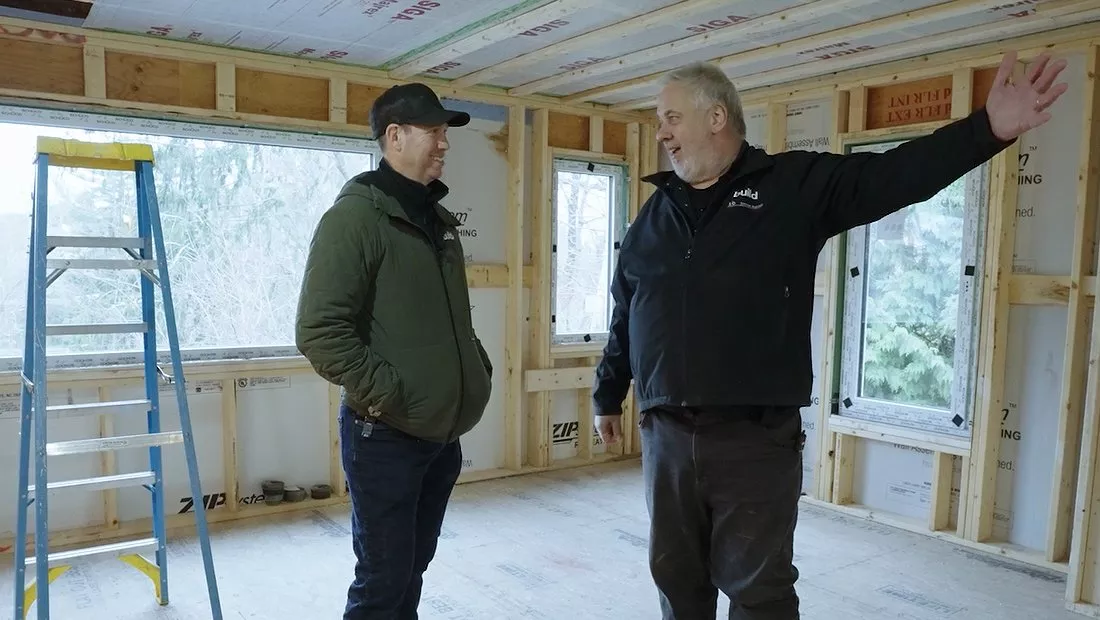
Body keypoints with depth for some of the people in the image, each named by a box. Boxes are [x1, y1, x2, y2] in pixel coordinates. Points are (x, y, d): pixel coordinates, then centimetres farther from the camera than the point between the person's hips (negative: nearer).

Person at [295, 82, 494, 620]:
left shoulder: (439, 220, 13)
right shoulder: (356, 216, -13)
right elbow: (319, 331, -21)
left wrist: (476, 365, 8)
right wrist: (387, 393, -21)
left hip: (442, 433, 8)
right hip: (386, 435, -7)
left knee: (413, 569, 20)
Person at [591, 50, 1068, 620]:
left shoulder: (795, 186, 0)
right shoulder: (653, 216, 12)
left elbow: (894, 175, -12)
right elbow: (624, 320, 18)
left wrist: (988, 129, -27)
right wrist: (608, 395, 25)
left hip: (755, 439, -4)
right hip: (665, 437, 4)